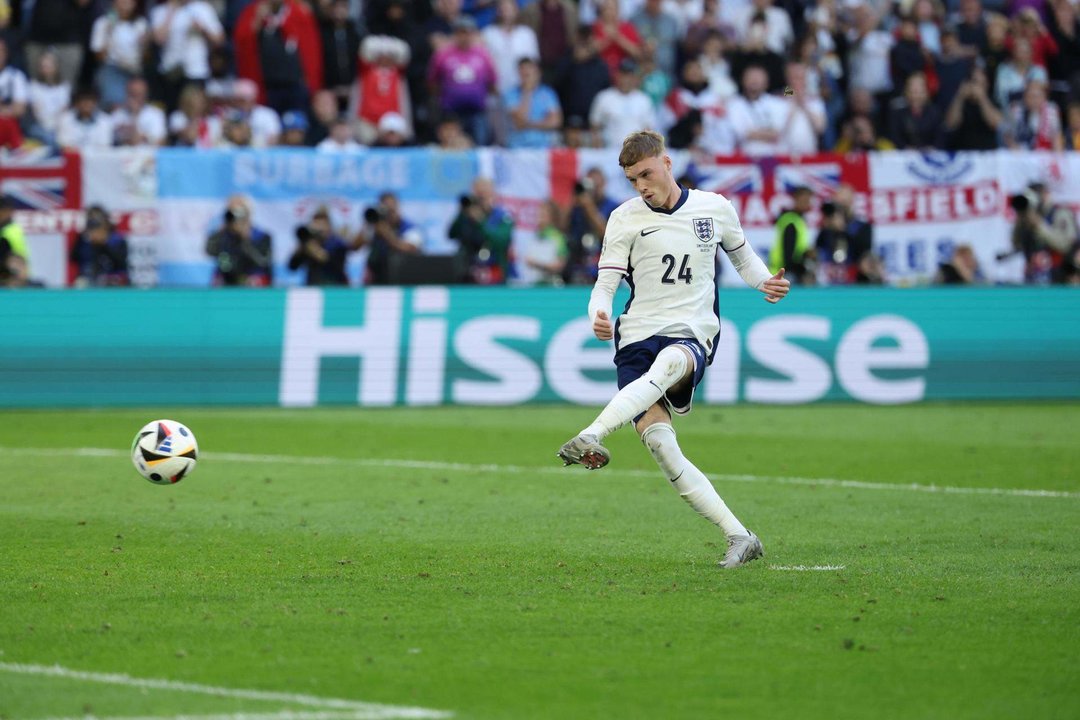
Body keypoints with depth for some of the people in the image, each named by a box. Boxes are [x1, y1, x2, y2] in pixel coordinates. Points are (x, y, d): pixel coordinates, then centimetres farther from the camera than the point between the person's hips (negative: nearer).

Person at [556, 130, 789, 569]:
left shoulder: (714, 208, 10)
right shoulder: (625, 219, 7)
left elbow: (742, 255, 26)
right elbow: (605, 285, 5)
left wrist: (765, 282, 5)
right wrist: (599, 318, -18)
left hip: (692, 337, -1)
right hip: (638, 336, 1)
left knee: (668, 363, -40)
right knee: (657, 439, -21)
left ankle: (591, 437, -56)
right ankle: (739, 538, -17)